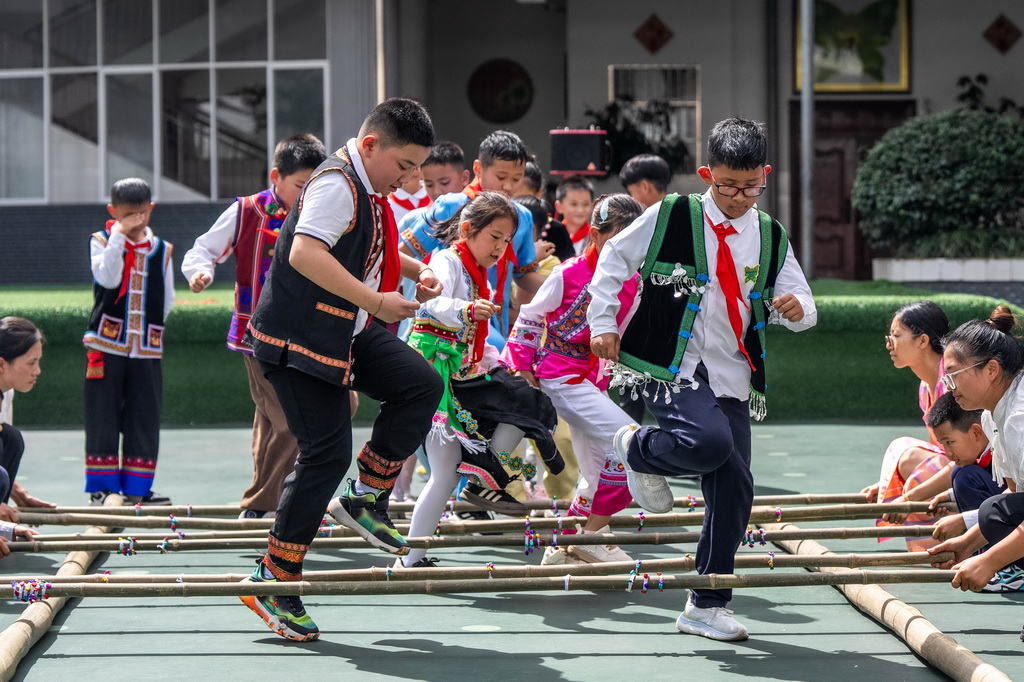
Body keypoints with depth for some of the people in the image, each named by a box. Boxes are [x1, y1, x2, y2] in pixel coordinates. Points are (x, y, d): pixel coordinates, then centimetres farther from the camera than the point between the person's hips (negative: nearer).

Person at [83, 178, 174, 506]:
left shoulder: (162, 250, 8)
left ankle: (137, 488, 12)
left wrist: (150, 328, -1)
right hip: (106, 346, -2)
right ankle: (101, 487, 8)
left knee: (144, 420, 4)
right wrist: (119, 236, -18)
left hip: (147, 349, 2)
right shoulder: (101, 241, 1)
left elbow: (167, 300, 10)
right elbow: (108, 279, -18)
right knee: (103, 419, 0)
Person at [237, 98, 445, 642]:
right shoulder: (337, 184, -19)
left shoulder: (367, 190, 12)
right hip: (299, 338, -10)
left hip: (347, 332, 10)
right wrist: (376, 301, -32)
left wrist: (416, 270, 15)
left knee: (421, 386, -3)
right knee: (328, 453, -10)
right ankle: (273, 580, -2)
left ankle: (365, 499, 9)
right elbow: (305, 254, -33)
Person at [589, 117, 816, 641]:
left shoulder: (771, 239, 10)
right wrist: (603, 322, -1)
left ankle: (707, 606, 13)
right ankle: (637, 448, 1)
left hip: (731, 379, 5)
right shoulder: (671, 217, -2)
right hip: (669, 366, -5)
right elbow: (614, 259, 6)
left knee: (734, 491, 1)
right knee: (711, 442, -32)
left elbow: (800, 305, 12)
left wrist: (795, 309, -13)